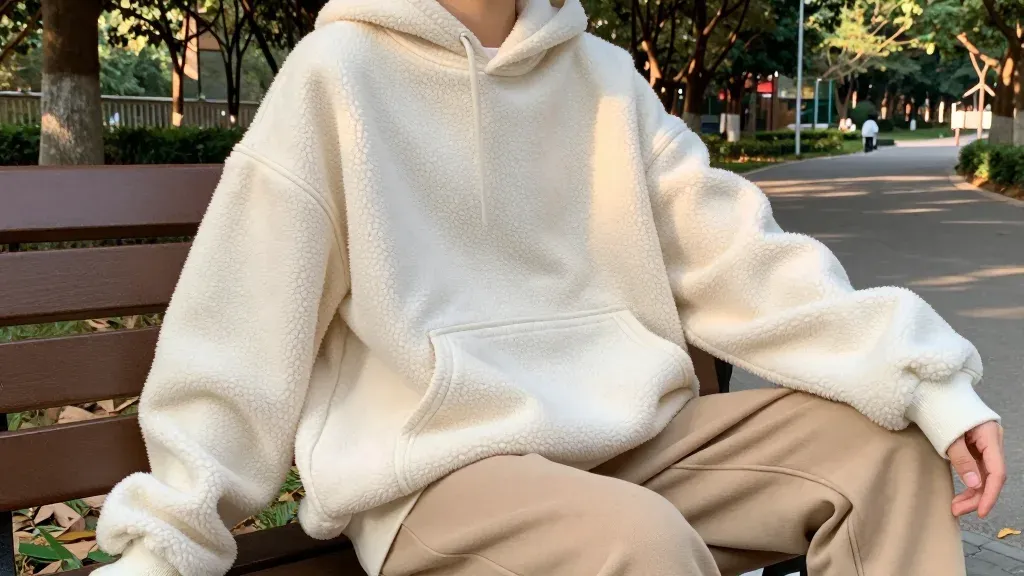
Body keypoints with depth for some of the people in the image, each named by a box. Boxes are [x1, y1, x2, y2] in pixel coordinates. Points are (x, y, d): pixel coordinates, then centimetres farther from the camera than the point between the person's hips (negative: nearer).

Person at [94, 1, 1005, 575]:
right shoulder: (339, 73, -6)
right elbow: (243, 328, -6)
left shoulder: (604, 78, 7)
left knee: (878, 442, -6)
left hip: (631, 440, 6)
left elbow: (735, 256, 2)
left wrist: (920, 374, -9)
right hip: (435, 470, -5)